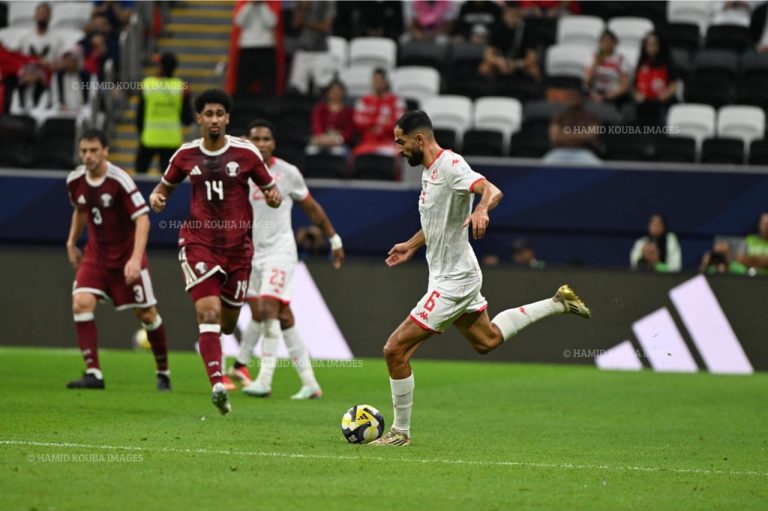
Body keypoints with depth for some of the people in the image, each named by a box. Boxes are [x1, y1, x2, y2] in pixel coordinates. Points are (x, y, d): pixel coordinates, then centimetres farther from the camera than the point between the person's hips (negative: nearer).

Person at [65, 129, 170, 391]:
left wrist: (135, 259, -33)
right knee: (81, 303, -18)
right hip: (96, 252, 4)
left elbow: (142, 219, -24)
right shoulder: (75, 180, -4)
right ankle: (93, 373, -17)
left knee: (146, 314, 4)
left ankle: (163, 372, 24)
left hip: (127, 253, -4)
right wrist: (72, 242, 18)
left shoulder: (119, 180, -21)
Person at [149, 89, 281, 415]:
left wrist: (274, 197, -17)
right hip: (198, 244, -1)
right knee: (209, 311, -20)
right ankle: (218, 384, -26)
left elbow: (270, 191, 6)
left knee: (228, 322, 9)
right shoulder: (186, 155, 3)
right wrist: (156, 196, -5)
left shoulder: (246, 153, -2)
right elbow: (166, 185, 18)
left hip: (238, 247, 1)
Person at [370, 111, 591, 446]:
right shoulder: (430, 169, 9)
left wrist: (480, 211, -57)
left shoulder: (450, 166, -21)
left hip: (452, 282, -10)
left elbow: (492, 190, -37)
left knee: (395, 349, -10)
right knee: (486, 340, 28)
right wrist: (411, 246, 33)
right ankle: (558, 304, 31)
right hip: (454, 275, 10)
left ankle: (400, 431, 0)